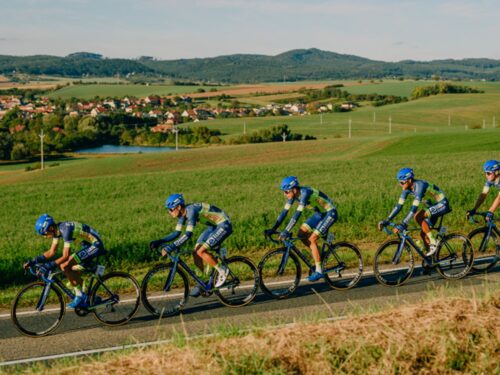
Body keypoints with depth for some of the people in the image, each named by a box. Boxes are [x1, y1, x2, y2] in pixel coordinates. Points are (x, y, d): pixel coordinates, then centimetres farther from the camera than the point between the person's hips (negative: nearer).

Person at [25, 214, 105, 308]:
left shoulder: (66, 229, -27)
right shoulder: (57, 229, 2)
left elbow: (66, 256, -29)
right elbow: (51, 252, 9)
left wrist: (48, 266, -33)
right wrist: (33, 261, 1)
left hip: (95, 245, -10)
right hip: (88, 245, 10)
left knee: (65, 266, -18)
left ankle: (80, 295, -7)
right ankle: (84, 300, 17)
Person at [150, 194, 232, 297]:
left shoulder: (191, 210, -28)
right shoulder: (183, 213, -1)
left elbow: (188, 234, -36)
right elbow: (176, 233, 4)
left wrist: (170, 247, -38)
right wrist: (159, 241, -8)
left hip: (224, 225, -9)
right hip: (214, 226, 9)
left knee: (201, 251, -18)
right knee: (195, 252, 1)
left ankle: (222, 270, -1)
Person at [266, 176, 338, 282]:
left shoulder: (304, 193, -31)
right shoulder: (293, 194, -7)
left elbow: (297, 214, -37)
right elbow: (284, 212, -5)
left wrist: (286, 232, -41)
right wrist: (273, 229, -11)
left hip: (330, 213, -8)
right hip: (319, 213, 8)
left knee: (312, 239, -17)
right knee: (301, 233, -2)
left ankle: (319, 271, -8)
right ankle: (318, 256, 13)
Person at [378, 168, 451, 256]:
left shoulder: (419, 186, -31)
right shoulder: (407, 188, -6)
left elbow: (414, 208, -38)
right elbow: (399, 205, -5)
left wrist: (403, 225, -44)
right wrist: (387, 221, -14)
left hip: (442, 204, -9)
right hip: (432, 206, 9)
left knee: (418, 216, -27)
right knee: (423, 234, 0)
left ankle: (433, 242, -17)